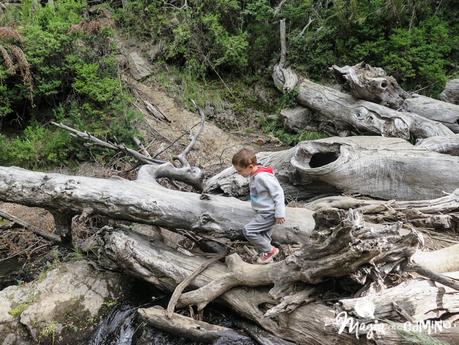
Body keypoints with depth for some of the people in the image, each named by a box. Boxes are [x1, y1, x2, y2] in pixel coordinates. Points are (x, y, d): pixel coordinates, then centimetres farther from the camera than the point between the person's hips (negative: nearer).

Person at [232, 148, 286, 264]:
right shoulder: (254, 176, 5)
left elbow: (278, 193, -22)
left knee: (248, 231, -12)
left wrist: (279, 213, -21)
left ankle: (270, 250, 0)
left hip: (269, 214, -10)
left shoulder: (263, 177, -24)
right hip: (263, 213, 10)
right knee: (263, 237, 17)